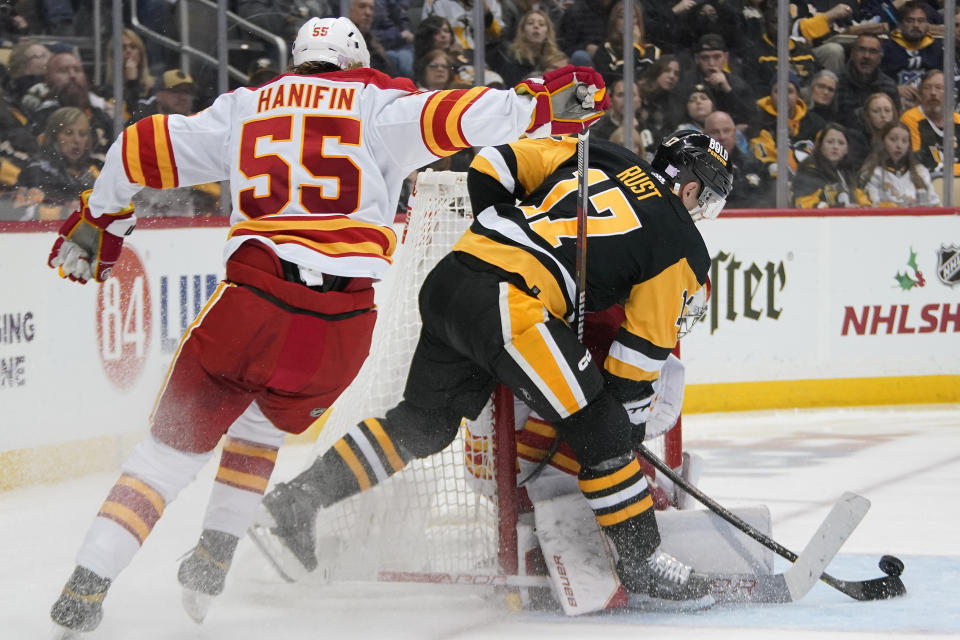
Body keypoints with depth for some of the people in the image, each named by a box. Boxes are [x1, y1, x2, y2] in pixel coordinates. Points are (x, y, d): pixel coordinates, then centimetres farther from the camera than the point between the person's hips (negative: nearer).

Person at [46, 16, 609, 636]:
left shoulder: (247, 106, 19)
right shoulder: (377, 103, 12)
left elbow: (145, 149, 22)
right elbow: (447, 118, -5)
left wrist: (97, 220, 35)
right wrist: (542, 104, -2)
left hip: (254, 298, 0)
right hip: (344, 322, 0)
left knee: (180, 440, 11)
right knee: (265, 422, 29)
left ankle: (87, 586, -1)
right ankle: (209, 567, 28)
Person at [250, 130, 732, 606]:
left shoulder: (597, 157, 22)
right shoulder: (679, 243, 7)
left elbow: (490, 167, 19)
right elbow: (645, 343, 8)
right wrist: (631, 417, 19)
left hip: (447, 281, 8)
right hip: (508, 303, -8)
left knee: (423, 423, 19)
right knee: (598, 428, 2)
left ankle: (293, 505, 16)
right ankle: (642, 560, 5)